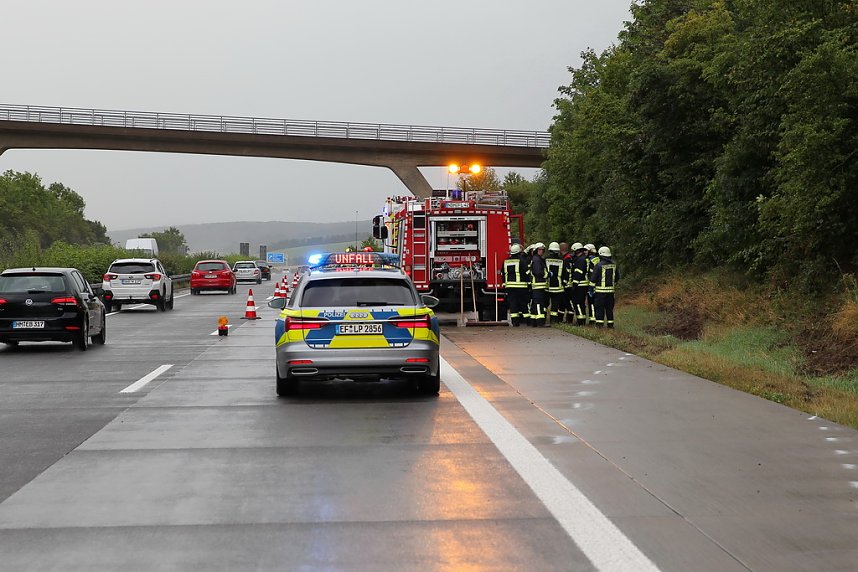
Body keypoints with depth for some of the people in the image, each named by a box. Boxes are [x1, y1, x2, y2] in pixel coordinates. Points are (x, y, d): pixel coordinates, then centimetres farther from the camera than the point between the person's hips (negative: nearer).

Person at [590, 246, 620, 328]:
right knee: (609, 307, 11)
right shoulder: (614, 265, 7)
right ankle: (610, 323, 13)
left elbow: (593, 278, -10)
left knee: (599, 307, 0)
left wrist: (592, 288, -1)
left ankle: (599, 323, -1)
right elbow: (617, 278, 16)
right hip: (611, 290, 5)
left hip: (600, 290, -5)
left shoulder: (599, 265, -12)